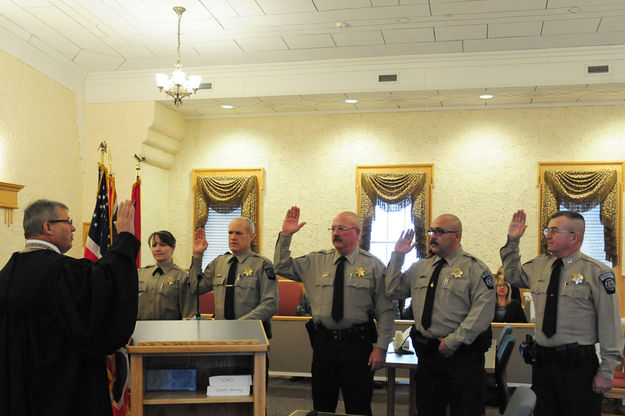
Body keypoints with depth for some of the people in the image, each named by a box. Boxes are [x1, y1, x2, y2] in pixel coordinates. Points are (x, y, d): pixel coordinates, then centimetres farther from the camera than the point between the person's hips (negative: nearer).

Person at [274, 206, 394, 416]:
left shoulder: (373, 265, -2)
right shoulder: (316, 261, 8)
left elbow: (385, 310, -4)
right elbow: (282, 267, 8)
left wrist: (381, 347, -9)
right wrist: (286, 235, -3)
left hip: (357, 345, -3)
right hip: (323, 342, 3)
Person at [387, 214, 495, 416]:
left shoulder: (474, 268, -5)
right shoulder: (420, 267, 13)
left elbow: (483, 311, -14)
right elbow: (393, 291, 13)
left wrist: (453, 341, -17)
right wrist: (397, 256, 5)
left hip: (462, 355, -5)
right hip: (426, 354, 5)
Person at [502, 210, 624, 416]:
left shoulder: (597, 272, -8)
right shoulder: (539, 265, 9)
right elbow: (512, 275, 28)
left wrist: (607, 371, -10)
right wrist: (512, 241, 15)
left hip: (578, 367, -5)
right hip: (542, 361, 5)